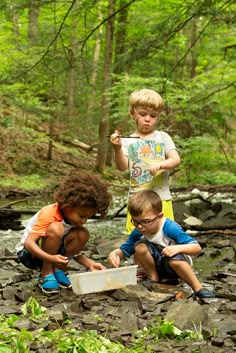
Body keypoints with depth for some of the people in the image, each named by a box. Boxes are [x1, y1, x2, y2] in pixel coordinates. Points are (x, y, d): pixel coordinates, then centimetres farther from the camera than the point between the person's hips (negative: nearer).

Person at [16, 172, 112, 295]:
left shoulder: (75, 217, -4)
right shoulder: (50, 214, -27)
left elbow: (75, 252, 2)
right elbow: (28, 242, -34)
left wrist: (90, 264, -16)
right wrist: (51, 258, -48)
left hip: (53, 253, 7)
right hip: (28, 253, -7)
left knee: (83, 234, -15)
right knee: (56, 228, -35)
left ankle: (57, 271, -5)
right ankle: (46, 275, -19)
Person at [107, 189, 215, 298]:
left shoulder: (170, 228, -30)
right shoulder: (138, 232, -16)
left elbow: (197, 248, -31)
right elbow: (124, 250, -7)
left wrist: (178, 248, -49)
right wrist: (115, 254, -30)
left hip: (177, 265, -4)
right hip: (158, 266, 4)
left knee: (174, 259, -40)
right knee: (140, 246, -24)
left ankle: (198, 289, -21)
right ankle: (154, 279, -3)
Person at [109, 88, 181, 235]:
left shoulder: (163, 137, 6)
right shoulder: (128, 141, 3)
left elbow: (176, 159, -4)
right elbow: (122, 166, -7)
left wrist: (160, 164, -24)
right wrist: (118, 148, -25)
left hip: (161, 197, 1)